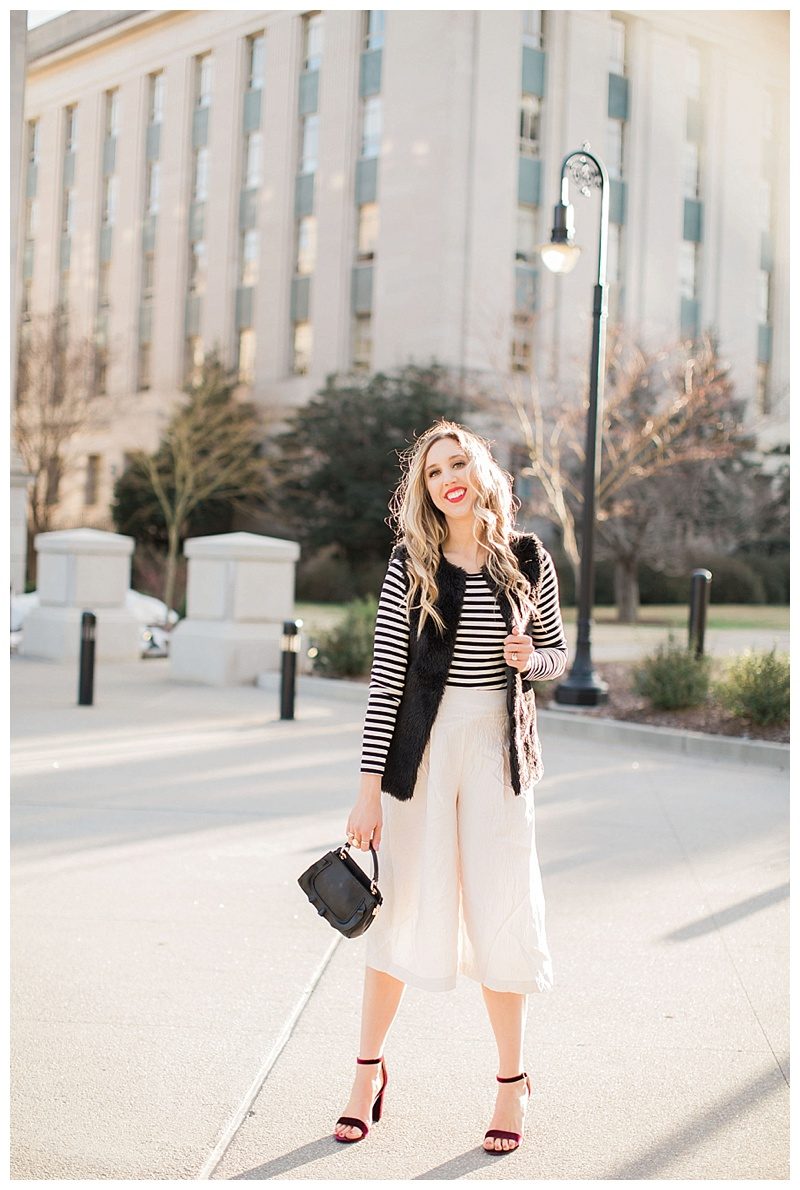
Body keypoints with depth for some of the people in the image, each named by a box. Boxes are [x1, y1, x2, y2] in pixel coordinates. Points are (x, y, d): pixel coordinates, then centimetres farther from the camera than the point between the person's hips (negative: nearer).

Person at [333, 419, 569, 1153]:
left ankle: (512, 1081, 22)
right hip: (421, 744, -1)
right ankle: (370, 1068, 26)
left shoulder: (527, 559, 3)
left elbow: (558, 652, 14)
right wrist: (370, 783, -11)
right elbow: (386, 673, -6)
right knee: (402, 908, 7)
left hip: (498, 748, 1)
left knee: (500, 914, 4)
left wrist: (531, 659, -11)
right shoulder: (411, 563, -2)